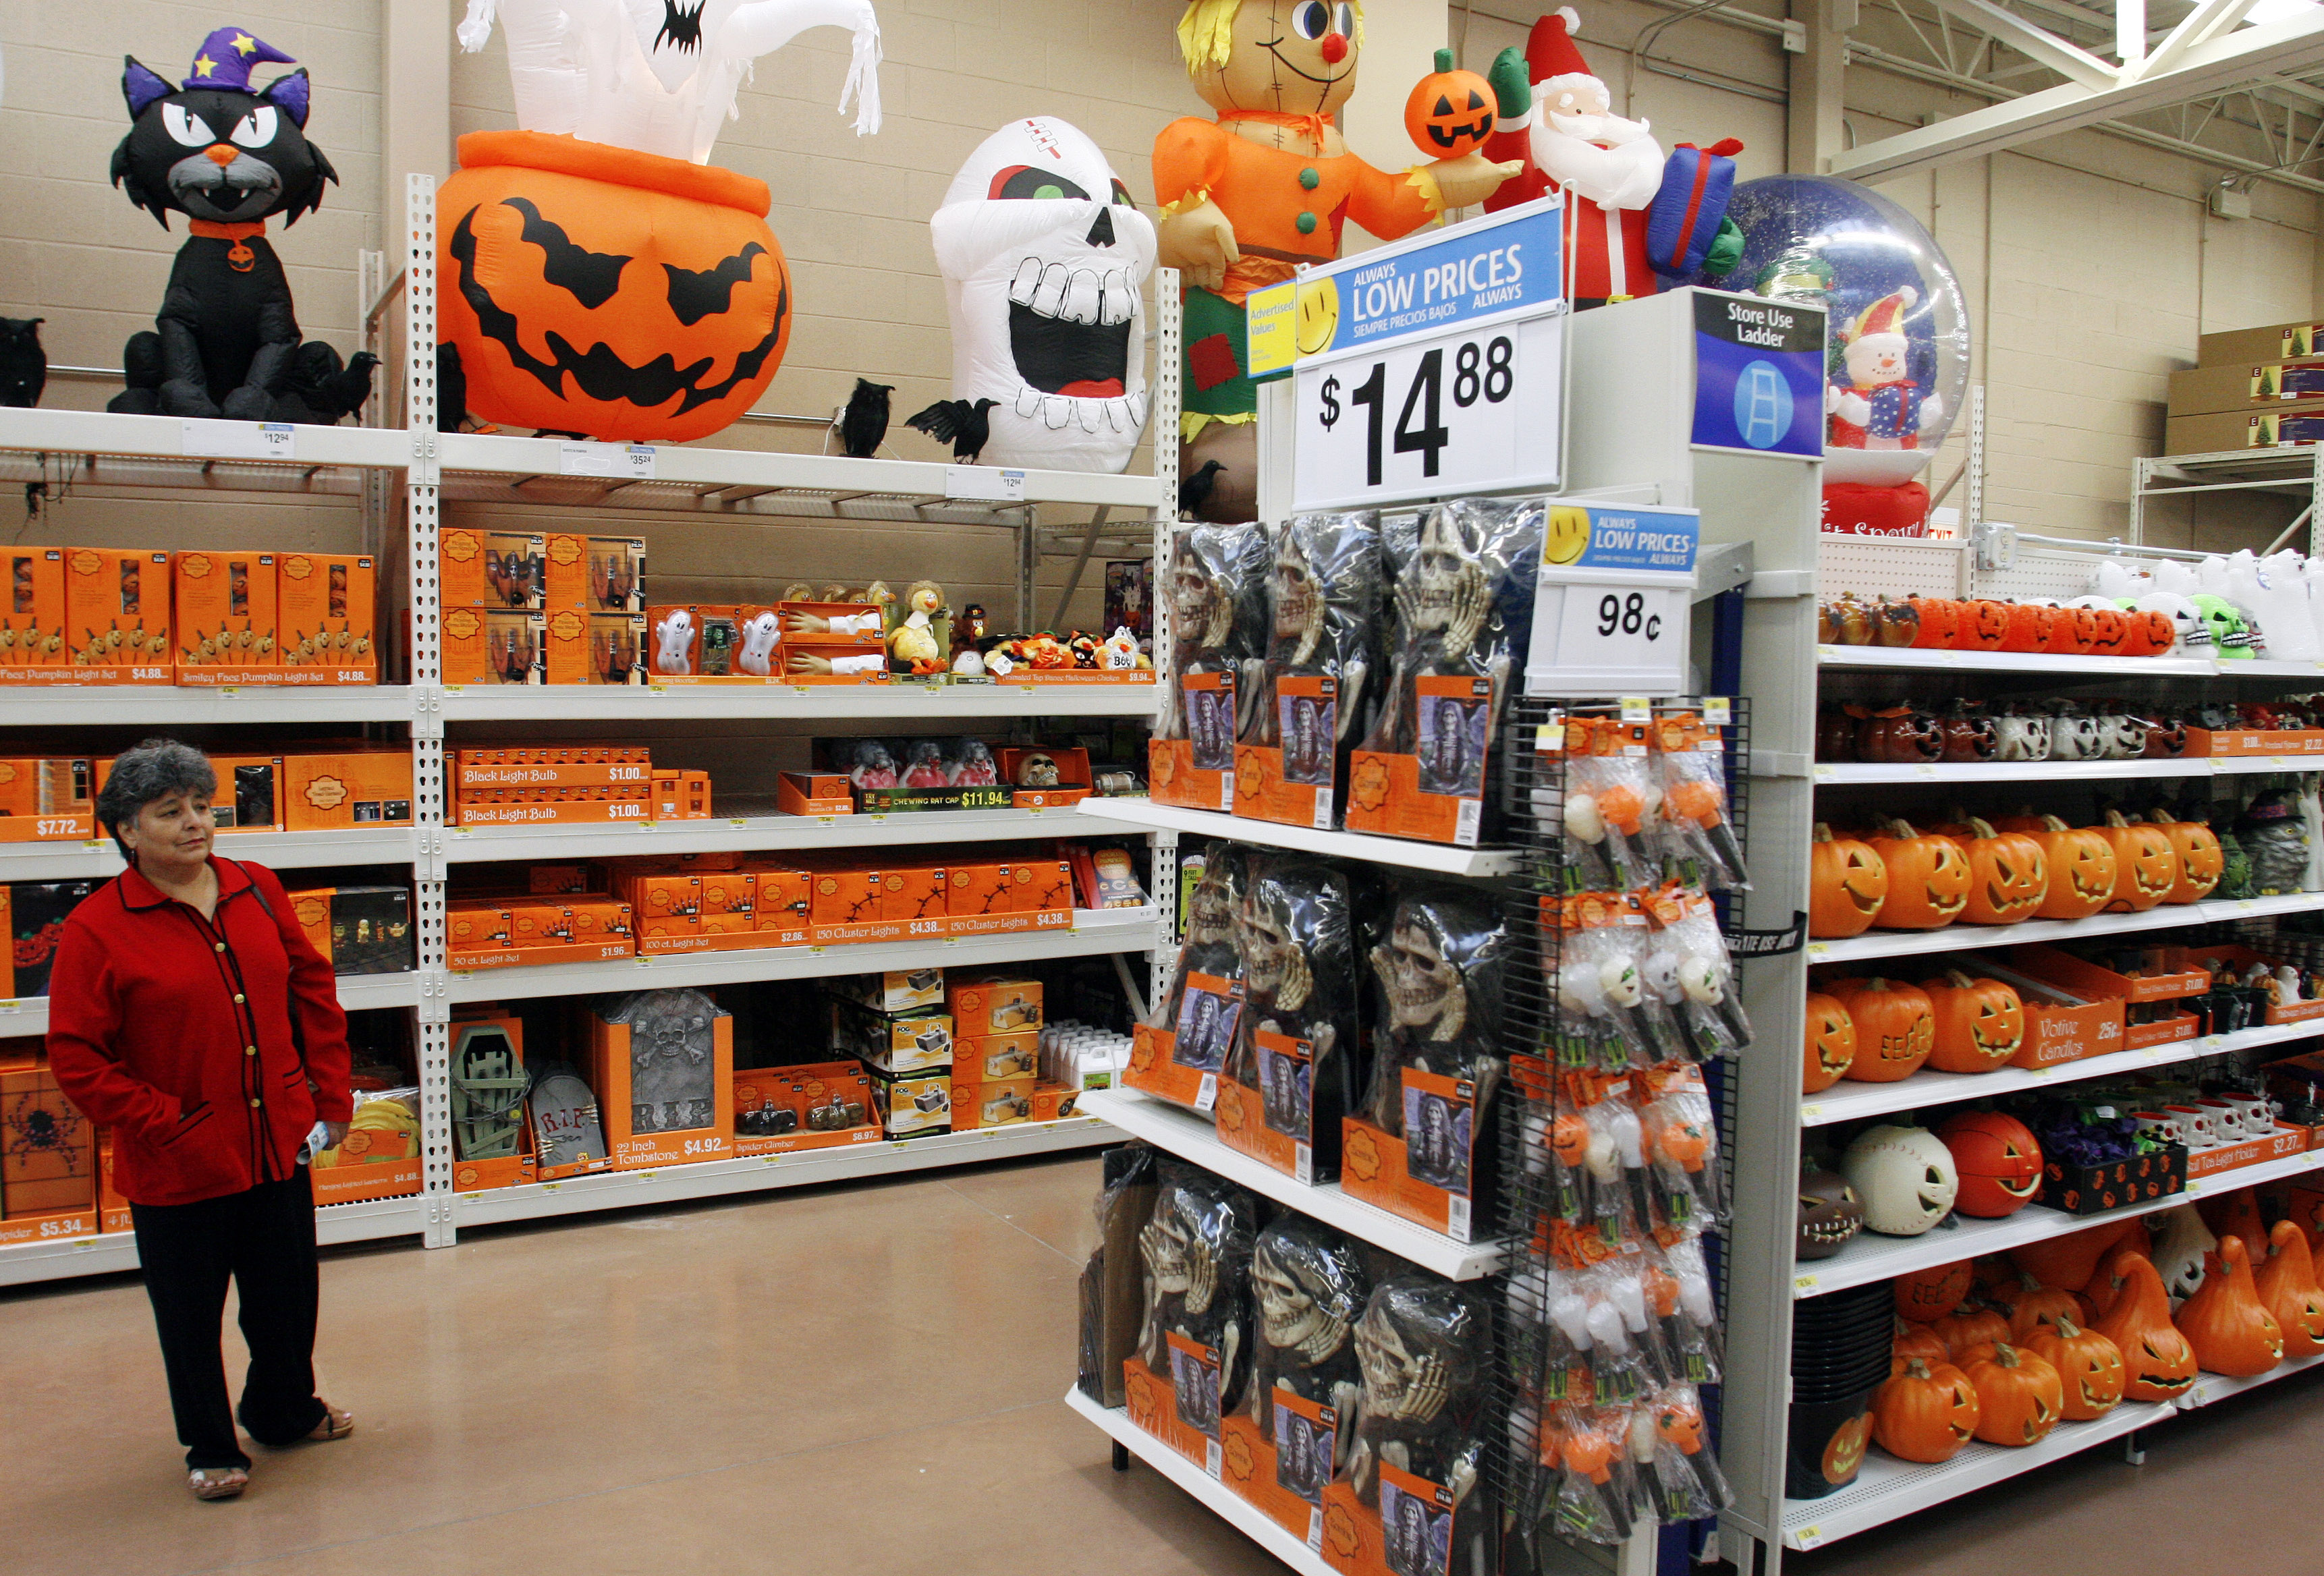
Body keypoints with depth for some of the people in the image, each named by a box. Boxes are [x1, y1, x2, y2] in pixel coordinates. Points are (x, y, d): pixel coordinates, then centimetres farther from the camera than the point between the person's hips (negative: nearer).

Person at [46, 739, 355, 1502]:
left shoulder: (259, 891, 2)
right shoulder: (97, 928, -11)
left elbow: (313, 989, 10)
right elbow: (76, 1059, -11)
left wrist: (330, 1096, 4)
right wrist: (168, 1126, -15)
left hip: (280, 1145, 4)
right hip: (178, 1167, -4)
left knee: (289, 1296, 18)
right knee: (191, 1315, 12)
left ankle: (284, 1409, 44)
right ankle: (210, 1448, 34)